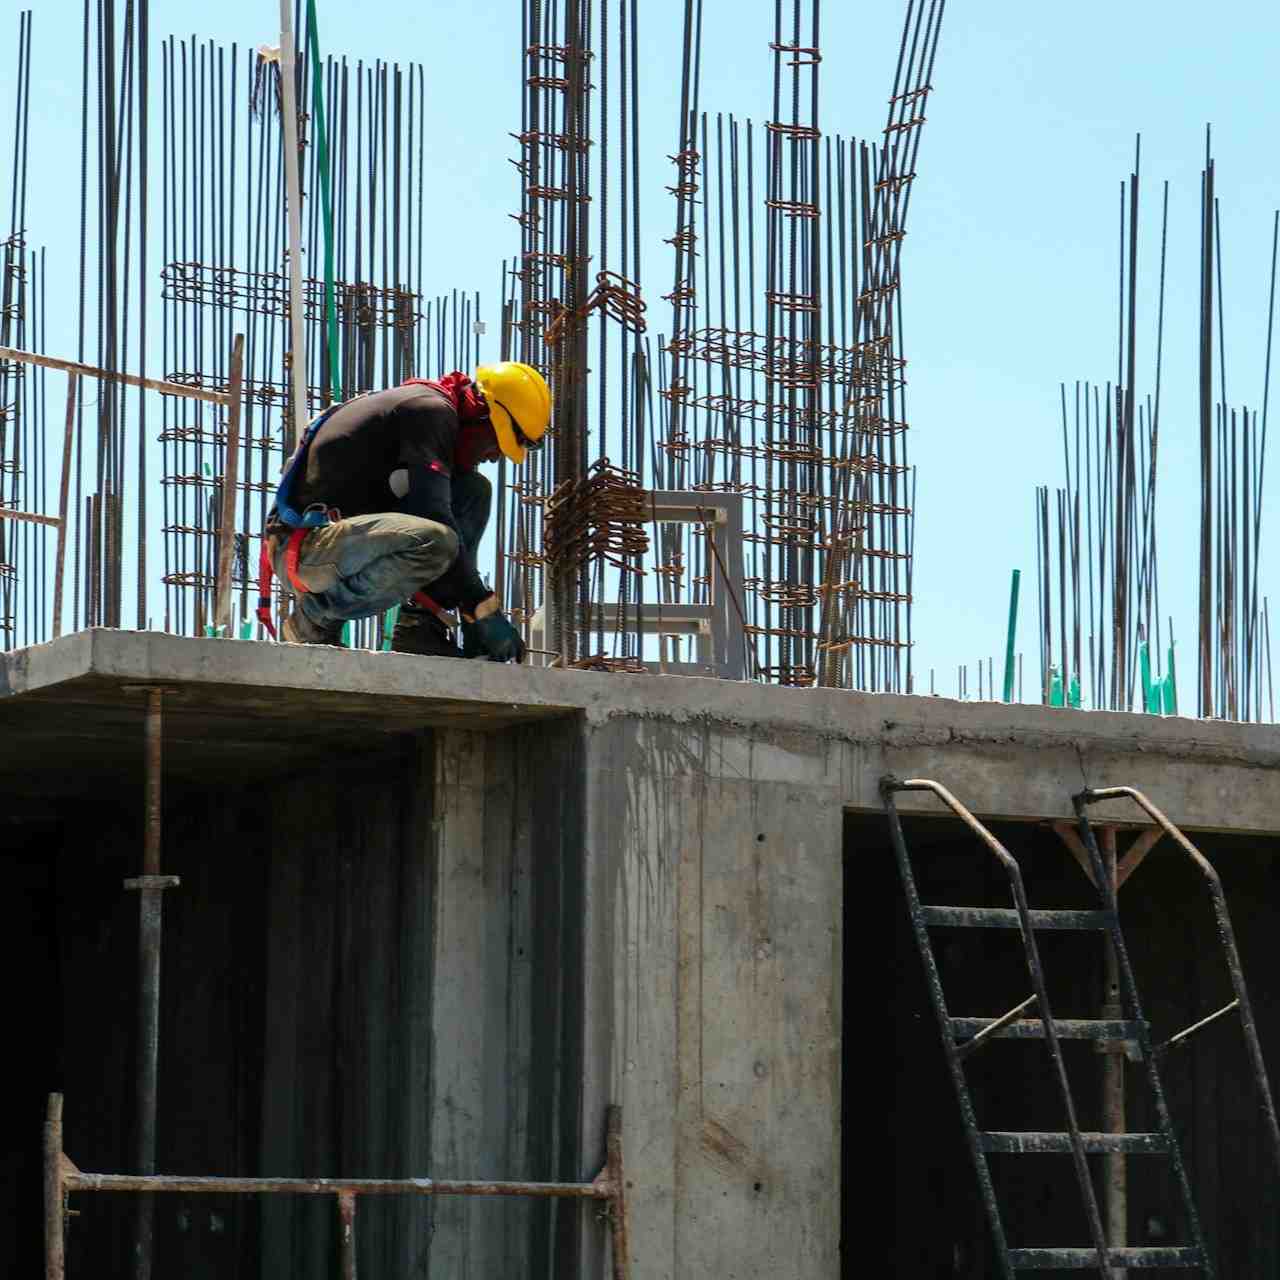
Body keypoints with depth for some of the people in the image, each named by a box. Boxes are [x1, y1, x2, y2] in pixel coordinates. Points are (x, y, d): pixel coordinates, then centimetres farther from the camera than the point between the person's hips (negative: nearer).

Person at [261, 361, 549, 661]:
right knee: (432, 543, -36)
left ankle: (420, 626, -1)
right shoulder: (431, 409, -10)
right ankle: (316, 615, -13)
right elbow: (431, 518, -20)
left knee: (474, 491, 9)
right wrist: (484, 608, -18)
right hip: (304, 546, -10)